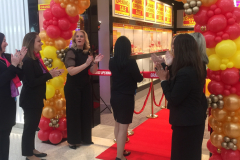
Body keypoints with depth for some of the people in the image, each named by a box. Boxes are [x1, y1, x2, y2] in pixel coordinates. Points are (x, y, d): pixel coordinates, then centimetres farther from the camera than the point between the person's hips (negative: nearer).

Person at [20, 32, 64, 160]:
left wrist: (52, 73, -5)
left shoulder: (36, 58, 9)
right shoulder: (27, 60, -20)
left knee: (33, 125, 18)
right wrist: (50, 75, -21)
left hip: (36, 98, 9)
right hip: (30, 100, -9)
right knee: (30, 126, 3)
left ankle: (31, 149, 32)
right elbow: (31, 82, -24)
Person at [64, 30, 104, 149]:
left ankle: (85, 138, 26)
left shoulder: (87, 53, 6)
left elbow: (93, 71, 6)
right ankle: (73, 141, 16)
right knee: (73, 113, 3)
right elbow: (71, 71, -22)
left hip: (85, 86, 6)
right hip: (73, 87, -5)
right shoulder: (71, 52, -11)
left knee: (86, 111, 11)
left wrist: (95, 62, -13)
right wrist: (86, 64, -30)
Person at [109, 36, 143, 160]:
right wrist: (141, 75, 13)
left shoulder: (112, 62, -2)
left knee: (117, 125, 19)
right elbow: (139, 79, -7)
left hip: (114, 96, 7)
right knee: (123, 128, 2)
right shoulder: (131, 62, -18)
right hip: (126, 98, -6)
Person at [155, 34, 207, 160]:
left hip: (186, 123, -9)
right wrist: (167, 73, 5)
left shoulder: (184, 73, -28)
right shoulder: (195, 69, 3)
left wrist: (163, 80, -11)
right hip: (194, 120, 10)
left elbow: (173, 100, -21)